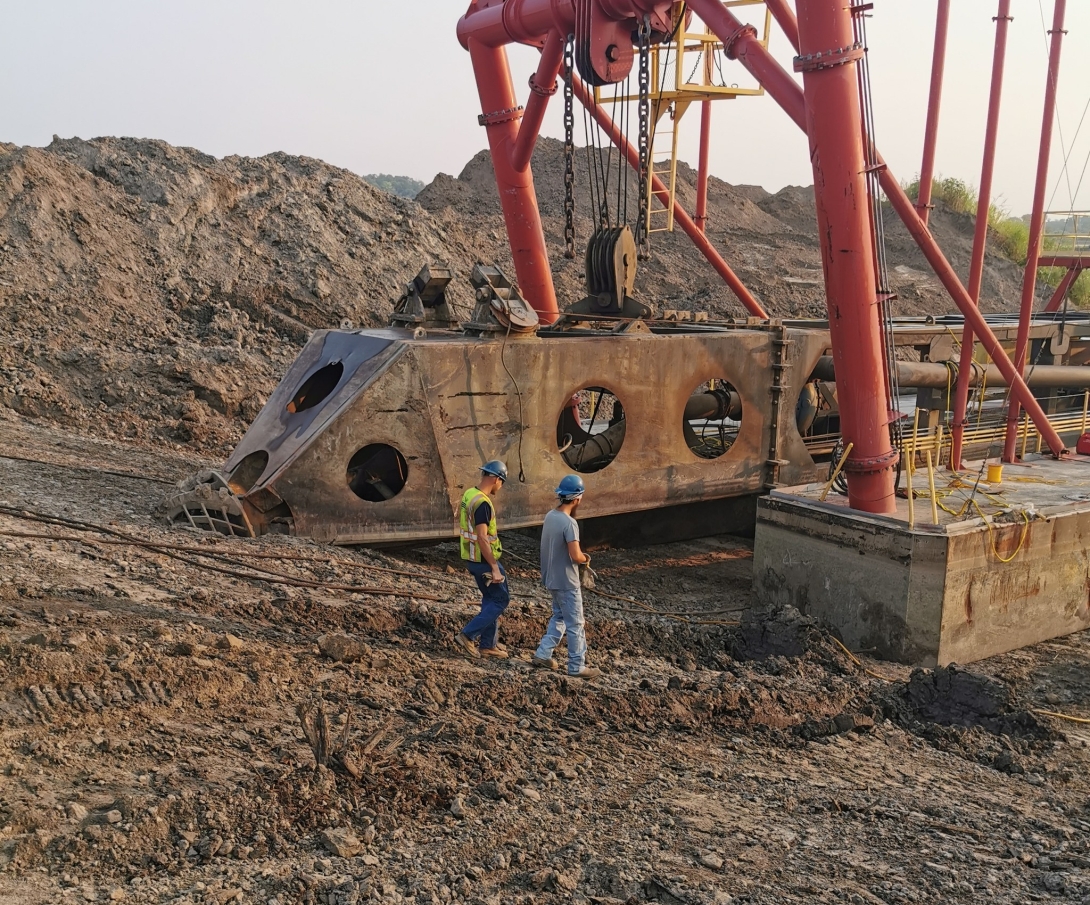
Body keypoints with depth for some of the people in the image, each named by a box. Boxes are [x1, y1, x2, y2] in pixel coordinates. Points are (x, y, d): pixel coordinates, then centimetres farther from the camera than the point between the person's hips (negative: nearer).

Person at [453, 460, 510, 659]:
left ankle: (487, 645, 22)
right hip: (483, 559, -10)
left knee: (490, 598, 18)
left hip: (471, 557, 10)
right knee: (501, 599, 2)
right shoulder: (482, 503, -24)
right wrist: (494, 568, -25)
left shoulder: (468, 495, 7)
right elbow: (482, 538, -28)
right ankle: (468, 635, 0)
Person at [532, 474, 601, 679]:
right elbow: (575, 556, -28)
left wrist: (580, 557, 8)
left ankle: (543, 654, 24)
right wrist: (586, 559, -6)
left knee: (559, 617, 22)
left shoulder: (550, 516, 3)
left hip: (552, 578, 9)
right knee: (575, 624, 3)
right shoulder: (569, 523, -24)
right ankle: (577, 666, 11)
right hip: (567, 582, -9)